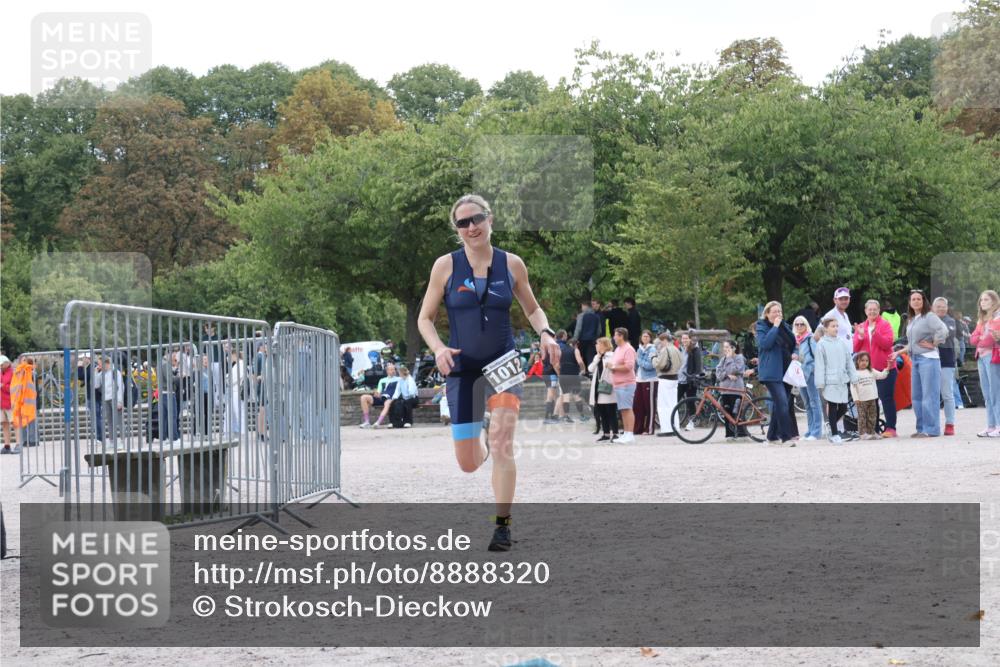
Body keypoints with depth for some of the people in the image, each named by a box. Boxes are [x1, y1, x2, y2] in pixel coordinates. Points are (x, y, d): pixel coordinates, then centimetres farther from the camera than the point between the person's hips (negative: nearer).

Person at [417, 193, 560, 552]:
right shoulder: (446, 265, -2)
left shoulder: (511, 264, 1)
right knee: (467, 463, 3)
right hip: (462, 369, 1)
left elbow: (533, 309, 14)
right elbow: (425, 318, 3)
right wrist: (439, 349, -16)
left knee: (501, 439, -22)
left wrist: (545, 333, -7)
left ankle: (502, 526, -13)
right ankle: (481, 448, 43)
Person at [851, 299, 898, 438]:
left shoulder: (885, 324, 0)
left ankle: (891, 428, -3)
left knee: (887, 398, -4)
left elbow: (887, 343, -12)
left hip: (884, 367, -4)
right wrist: (860, 336, -10)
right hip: (867, 368, 4)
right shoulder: (861, 327, 14)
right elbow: (855, 348, 7)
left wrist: (875, 333, -22)